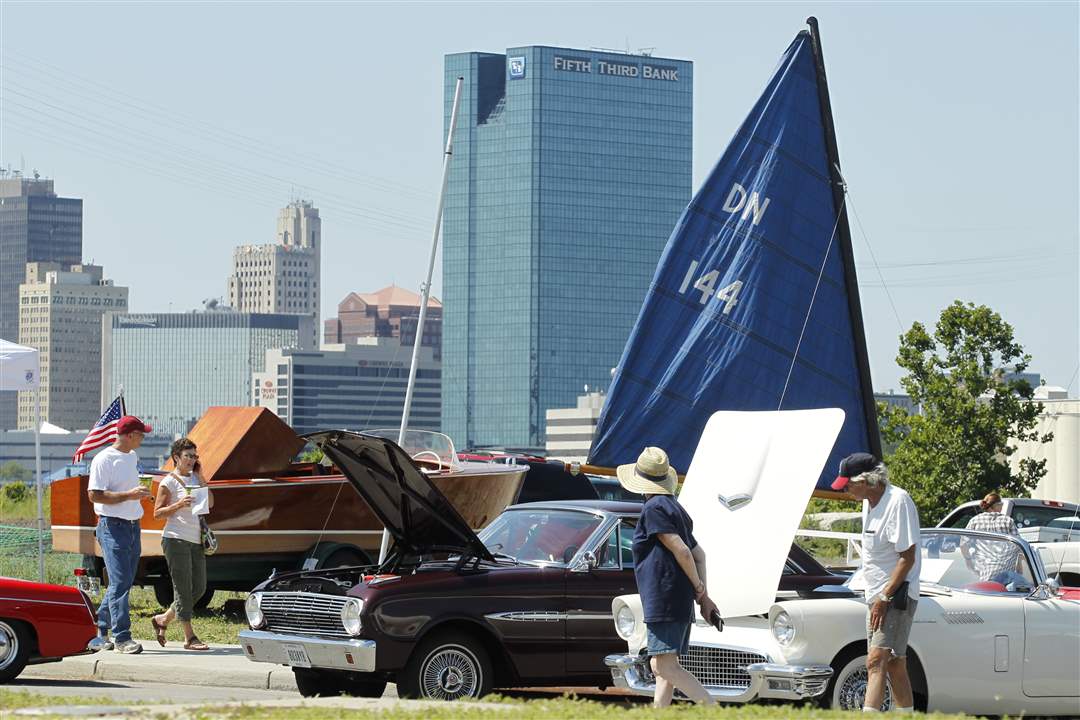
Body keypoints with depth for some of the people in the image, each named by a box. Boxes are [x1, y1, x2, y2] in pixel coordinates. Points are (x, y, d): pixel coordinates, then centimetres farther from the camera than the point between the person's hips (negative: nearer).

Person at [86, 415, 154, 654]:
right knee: (120, 583, -12)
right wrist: (129, 495, -22)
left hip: (132, 526, 9)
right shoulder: (104, 459, -12)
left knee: (121, 583, 10)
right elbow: (94, 495, -18)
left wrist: (141, 494, 12)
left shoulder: (132, 457, 16)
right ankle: (122, 638, -13)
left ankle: (100, 633, 20)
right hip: (112, 528, -9)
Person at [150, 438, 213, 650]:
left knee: (199, 588, 7)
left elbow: (210, 502, 11)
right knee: (183, 588, -5)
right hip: (176, 539, -7)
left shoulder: (194, 477, 16)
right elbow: (157, 512, -6)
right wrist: (179, 505, -21)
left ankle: (163, 619, 21)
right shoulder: (169, 482, -4)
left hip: (195, 540, 7)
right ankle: (189, 637, -2)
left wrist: (199, 475, 6)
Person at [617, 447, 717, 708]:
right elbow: (699, 554, 19)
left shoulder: (654, 508, -10)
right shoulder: (676, 508, 20)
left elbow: (681, 550, -16)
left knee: (665, 667, -15)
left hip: (664, 601, -10)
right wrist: (703, 597, 14)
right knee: (662, 666, 11)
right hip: (681, 603, 10)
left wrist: (698, 586, -5)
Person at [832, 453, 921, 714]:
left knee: (876, 661, -20)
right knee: (895, 666, 14)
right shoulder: (869, 502, 11)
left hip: (897, 594, -9)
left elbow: (908, 558, -19)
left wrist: (885, 598, -20)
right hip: (878, 595, 9)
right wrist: (876, 598, 14)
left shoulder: (898, 502, -17)